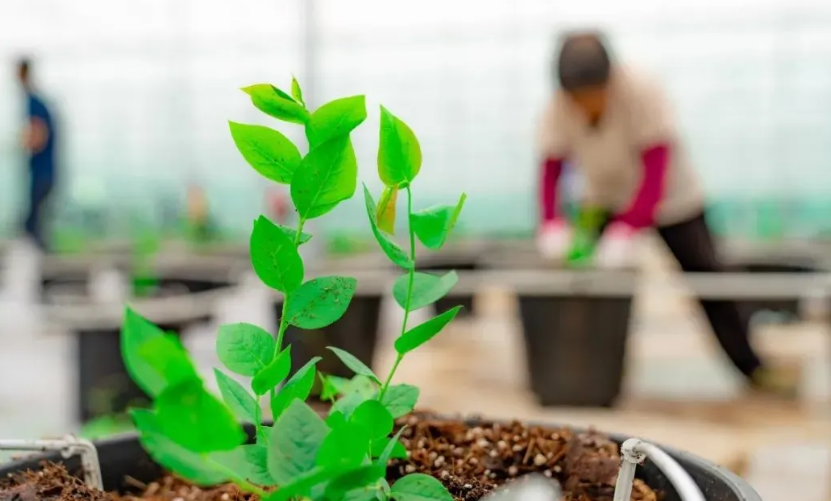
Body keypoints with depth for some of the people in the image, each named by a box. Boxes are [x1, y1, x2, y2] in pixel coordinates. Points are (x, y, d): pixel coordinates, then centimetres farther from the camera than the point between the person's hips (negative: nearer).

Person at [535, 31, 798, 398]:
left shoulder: (643, 95, -34)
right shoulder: (558, 109, -23)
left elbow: (656, 171, -36)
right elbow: (549, 171, -20)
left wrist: (626, 228, -45)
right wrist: (552, 223, -37)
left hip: (669, 199, -3)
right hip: (606, 199, 3)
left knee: (707, 277, -3)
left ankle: (752, 368, 9)